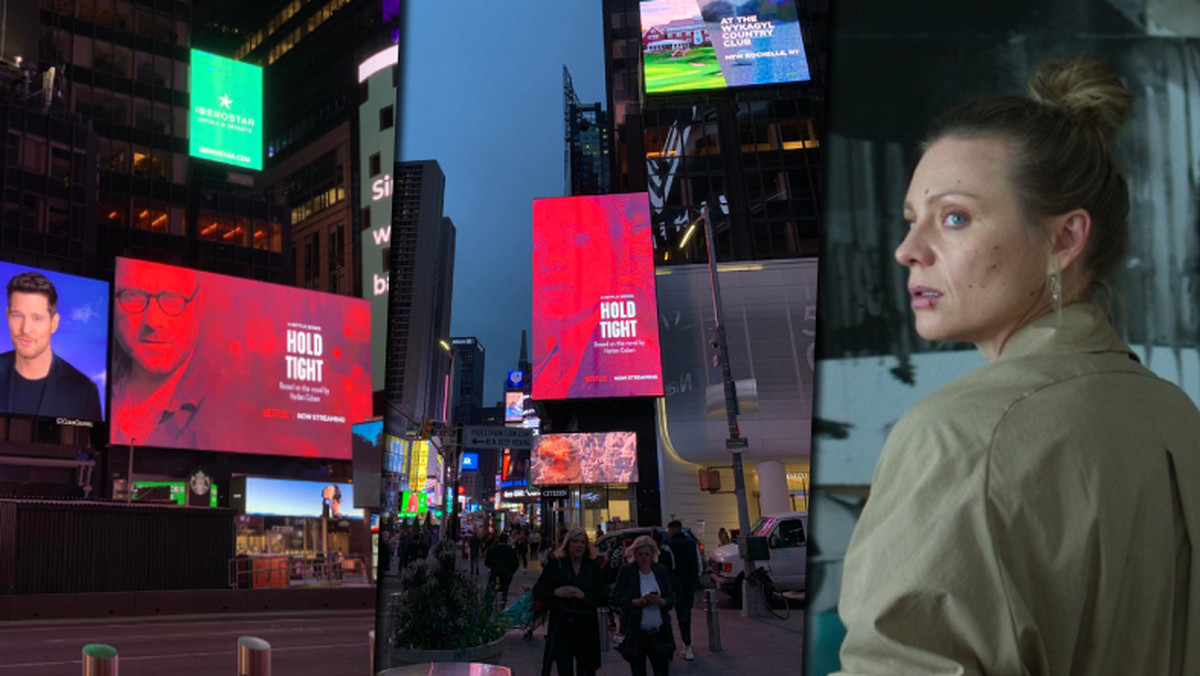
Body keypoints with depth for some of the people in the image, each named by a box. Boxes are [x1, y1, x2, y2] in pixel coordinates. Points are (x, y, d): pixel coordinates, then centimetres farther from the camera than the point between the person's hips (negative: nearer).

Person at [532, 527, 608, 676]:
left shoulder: (593, 566, 8)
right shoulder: (555, 565, 4)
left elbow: (604, 597, 2)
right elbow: (538, 592, 2)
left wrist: (584, 595, -14)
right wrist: (555, 592, -16)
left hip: (587, 626, 1)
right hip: (561, 626, -1)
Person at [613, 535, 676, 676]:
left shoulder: (661, 571, 6)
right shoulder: (626, 572, -1)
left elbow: (672, 599, 5)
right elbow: (617, 597, -6)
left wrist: (660, 601, -16)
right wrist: (637, 602, -20)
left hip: (659, 632, 1)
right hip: (635, 632, -1)